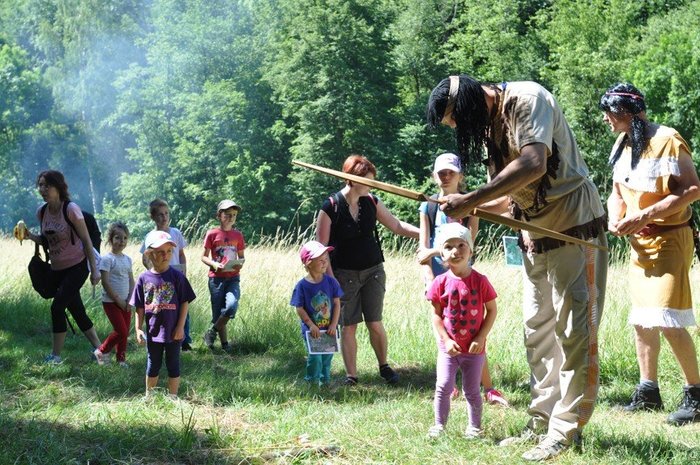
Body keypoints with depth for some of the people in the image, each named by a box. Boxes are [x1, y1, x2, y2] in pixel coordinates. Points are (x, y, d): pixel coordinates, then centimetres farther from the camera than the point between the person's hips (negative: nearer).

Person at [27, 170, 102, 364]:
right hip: (57, 269, 6)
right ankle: (98, 348, 24)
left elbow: (86, 240, -13)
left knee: (57, 306, -15)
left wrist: (94, 270, -15)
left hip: (77, 266, -6)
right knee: (77, 311, 11)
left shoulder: (71, 209, -17)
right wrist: (30, 236, -8)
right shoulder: (41, 212, 0)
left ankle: (55, 355, -5)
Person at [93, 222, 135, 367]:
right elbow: (105, 283, -15)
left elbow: (131, 281, 11)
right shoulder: (107, 259, -12)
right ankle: (101, 351, 10)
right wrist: (118, 300, -14)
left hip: (125, 302, 6)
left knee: (125, 332, 7)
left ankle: (121, 358, 19)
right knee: (121, 331, -10)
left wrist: (129, 300, -2)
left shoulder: (127, 259, 9)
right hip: (111, 302, -6)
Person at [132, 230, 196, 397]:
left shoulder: (176, 276, -8)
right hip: (153, 331, 2)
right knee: (153, 366, 16)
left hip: (173, 331, -2)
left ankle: (172, 397, 21)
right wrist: (138, 329, 0)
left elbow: (185, 302, -6)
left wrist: (180, 327, -9)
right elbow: (140, 307, 4)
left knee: (173, 365, 9)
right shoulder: (144, 278, -2)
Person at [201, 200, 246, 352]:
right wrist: (214, 264, -18)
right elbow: (204, 257, 1)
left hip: (233, 277, 2)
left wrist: (240, 264, -7)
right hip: (216, 278, -2)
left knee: (232, 305, -21)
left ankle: (212, 331, -1)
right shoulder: (212, 234, -1)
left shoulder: (237, 235, 8)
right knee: (218, 311, 1)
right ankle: (224, 342, 14)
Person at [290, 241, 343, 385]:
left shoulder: (331, 282, -4)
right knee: (315, 358, -9)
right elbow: (299, 308, -9)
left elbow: (336, 303, -1)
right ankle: (312, 383, 8)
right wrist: (311, 325, -16)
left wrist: (334, 325, -8)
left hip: (329, 329, 3)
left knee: (327, 357, 13)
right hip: (311, 330, -3)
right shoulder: (302, 285, -12)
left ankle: (325, 381, 31)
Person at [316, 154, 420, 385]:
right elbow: (321, 246, -10)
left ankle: (384, 366, 21)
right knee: (348, 326, 2)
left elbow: (396, 226, 9)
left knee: (375, 323, 3)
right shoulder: (331, 207, -11)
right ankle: (351, 376, 10)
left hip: (373, 271, 3)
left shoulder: (371, 202, 2)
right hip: (344, 274, -3)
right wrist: (330, 278, -14)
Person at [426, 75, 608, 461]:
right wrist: (469, 208, -10)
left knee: (573, 331, -6)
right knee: (538, 334, 10)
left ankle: (565, 430, -3)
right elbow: (510, 195, 10)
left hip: (575, 227, -9)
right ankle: (541, 423, 16)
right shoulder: (488, 127, 8)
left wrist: (469, 200, -31)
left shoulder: (527, 100, -17)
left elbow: (533, 165, -32)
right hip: (536, 237, 9)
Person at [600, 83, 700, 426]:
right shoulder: (623, 145, 10)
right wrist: (615, 218, -5)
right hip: (639, 242, 9)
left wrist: (645, 215, -25)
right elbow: (618, 192, 17)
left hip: (668, 240, -9)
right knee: (641, 319, 12)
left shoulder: (665, 140, -16)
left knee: (667, 320, -14)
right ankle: (648, 391, 21)